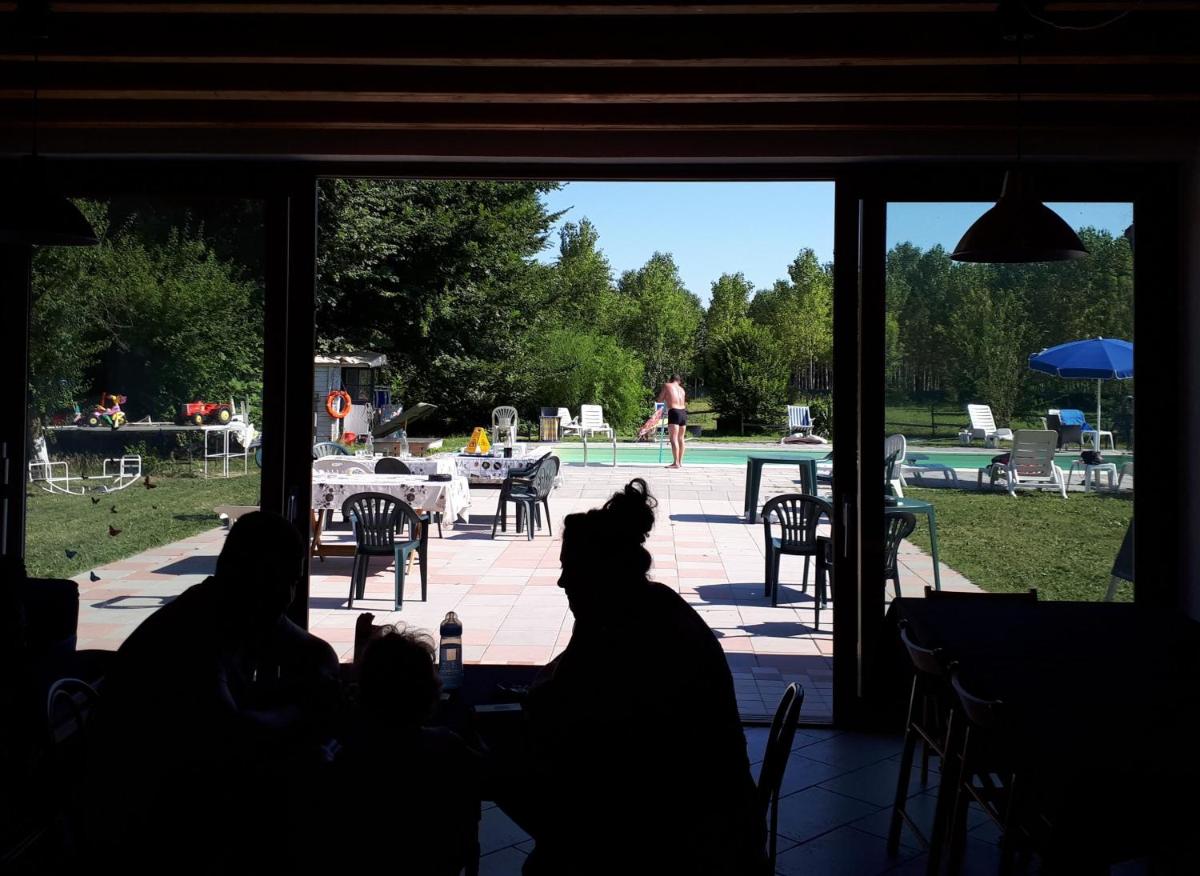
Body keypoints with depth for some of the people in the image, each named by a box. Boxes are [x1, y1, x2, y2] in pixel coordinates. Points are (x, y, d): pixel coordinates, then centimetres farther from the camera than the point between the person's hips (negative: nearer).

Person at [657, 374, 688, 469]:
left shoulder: (667, 386, 6)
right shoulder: (682, 389, 19)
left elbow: (660, 399, 10)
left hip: (674, 412, -6)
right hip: (683, 412, 6)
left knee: (673, 438, -11)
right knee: (680, 438, 16)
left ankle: (676, 463, -20)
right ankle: (680, 462, 23)